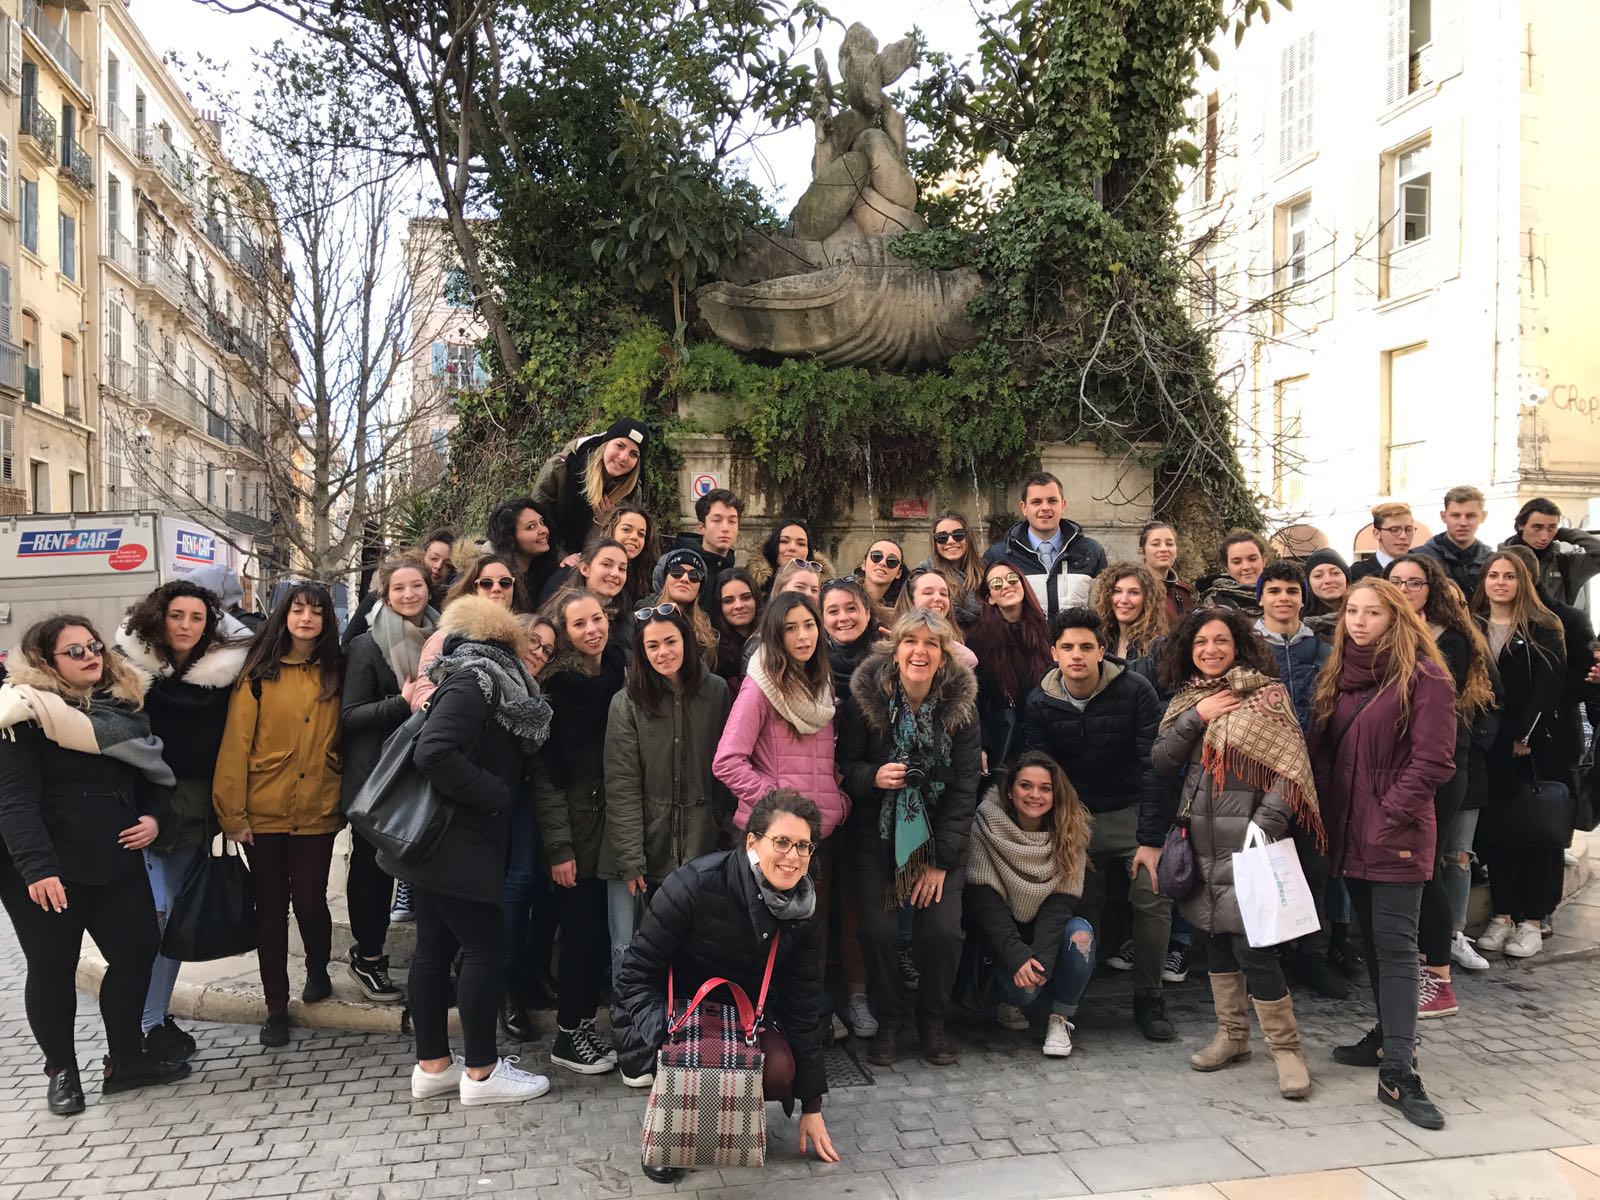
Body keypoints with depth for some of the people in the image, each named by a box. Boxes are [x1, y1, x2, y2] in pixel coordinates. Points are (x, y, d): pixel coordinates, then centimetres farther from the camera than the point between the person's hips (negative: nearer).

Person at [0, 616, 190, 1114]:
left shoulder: (123, 706, 9)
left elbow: (152, 771, 17)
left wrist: (155, 816, -3)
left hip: (117, 860, 6)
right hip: (49, 871, -6)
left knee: (136, 952, 8)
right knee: (53, 968, 7)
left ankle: (126, 1059, 25)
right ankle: (61, 1070, 25)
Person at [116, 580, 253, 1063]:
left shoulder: (224, 669, -1)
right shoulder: (130, 664, -4)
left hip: (195, 807, 2)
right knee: (155, 912, -7)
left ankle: (159, 1012, 22)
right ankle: (147, 1024, 4)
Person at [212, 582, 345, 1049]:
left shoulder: (335, 673, 4)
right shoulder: (259, 673, -5)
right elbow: (236, 743, -7)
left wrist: (347, 798, 3)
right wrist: (232, 812, -11)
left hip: (317, 813, 1)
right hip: (264, 813, -1)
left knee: (310, 900, 4)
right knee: (271, 906, 8)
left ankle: (318, 970, 35)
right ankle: (277, 1007, 21)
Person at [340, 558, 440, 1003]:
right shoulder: (367, 646, -5)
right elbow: (349, 716, -10)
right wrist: (401, 704, -22)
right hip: (378, 778, -4)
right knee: (372, 864, 7)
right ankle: (367, 956, 22)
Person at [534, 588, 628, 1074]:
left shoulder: (622, 675, 6)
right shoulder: (554, 689, -10)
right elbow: (545, 775, -11)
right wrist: (558, 846, -14)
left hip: (615, 825, 5)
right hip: (577, 828, -5)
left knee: (598, 930, 9)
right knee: (581, 929, -1)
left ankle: (584, 1024, 23)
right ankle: (569, 1036, 14)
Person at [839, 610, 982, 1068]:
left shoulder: (961, 705, -6)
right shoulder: (866, 696, -9)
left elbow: (965, 788, -5)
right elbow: (846, 765, 0)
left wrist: (942, 860, -9)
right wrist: (873, 777, -24)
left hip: (940, 838, 1)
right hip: (877, 835, 0)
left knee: (943, 930, -12)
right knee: (878, 930, -11)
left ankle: (933, 1023, 15)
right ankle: (887, 1021, 16)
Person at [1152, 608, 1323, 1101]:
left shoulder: (1265, 694, -7)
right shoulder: (1186, 698, 11)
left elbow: (1290, 768, -12)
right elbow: (1160, 760, 3)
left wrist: (1265, 828, -21)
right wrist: (1197, 716, -10)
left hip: (1245, 840, -6)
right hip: (1201, 841, 6)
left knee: (1250, 946, -8)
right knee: (1213, 936, 14)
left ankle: (1286, 1048, 8)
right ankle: (1232, 1034, 29)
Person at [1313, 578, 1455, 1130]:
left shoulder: (1424, 677, -9)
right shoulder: (1338, 676, 12)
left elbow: (1433, 761, -14)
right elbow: (1321, 751, 14)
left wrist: (1390, 817, -17)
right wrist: (1325, 811, 4)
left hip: (1396, 835, -7)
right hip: (1350, 832, 7)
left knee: (1395, 945, -8)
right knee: (1371, 939, 16)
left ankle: (1397, 1074, -6)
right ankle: (1388, 1036, 31)